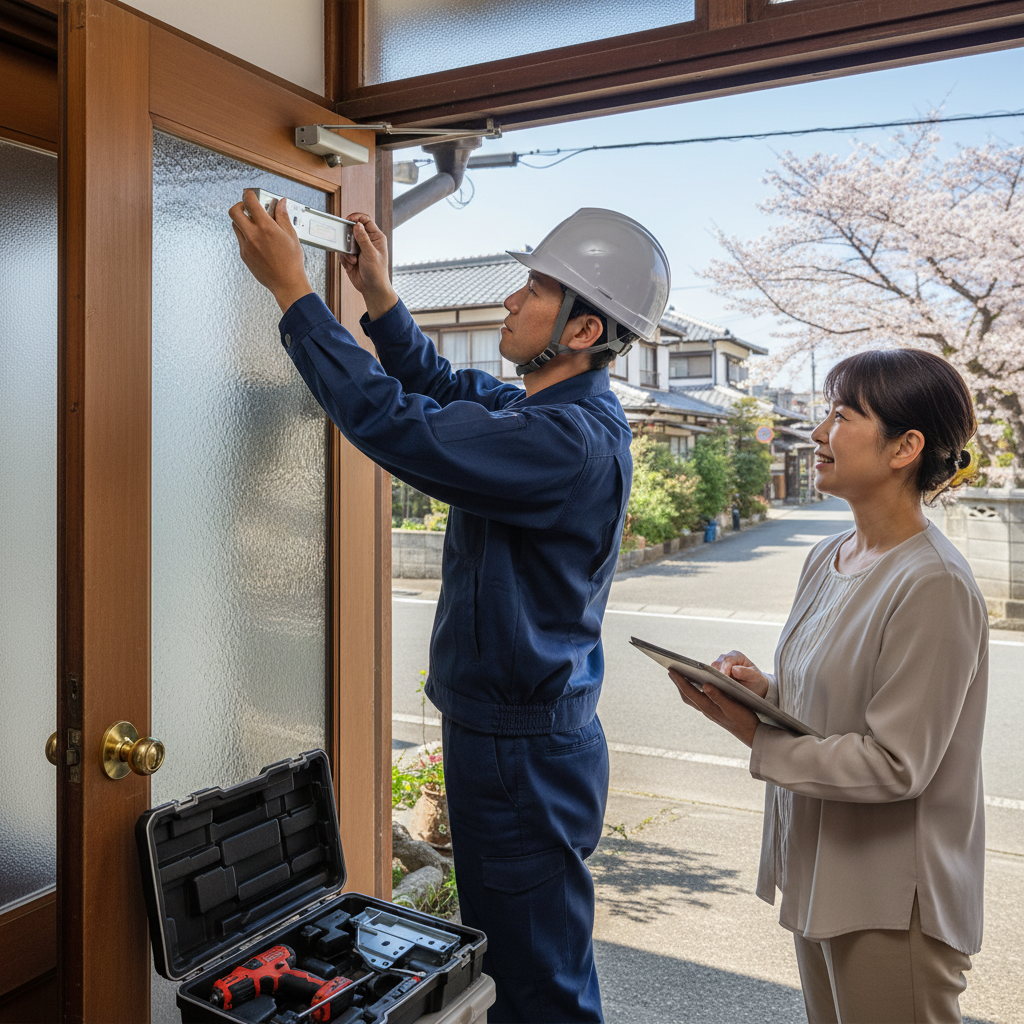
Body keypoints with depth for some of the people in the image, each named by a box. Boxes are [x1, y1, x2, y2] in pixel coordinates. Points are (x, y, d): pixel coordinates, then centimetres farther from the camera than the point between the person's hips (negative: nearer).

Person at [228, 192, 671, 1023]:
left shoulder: (571, 440, -26)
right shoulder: (554, 411, 6)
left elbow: (398, 424, -30)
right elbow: (447, 391, 20)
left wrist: (293, 288, -21)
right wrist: (381, 298, 10)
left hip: (526, 755, -10)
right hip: (503, 732, 10)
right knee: (510, 952, 26)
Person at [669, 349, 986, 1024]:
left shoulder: (933, 587, -23)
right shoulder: (828, 560, 4)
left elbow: (893, 765, -23)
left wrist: (756, 735, -20)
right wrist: (764, 690, -8)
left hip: (893, 905, -8)